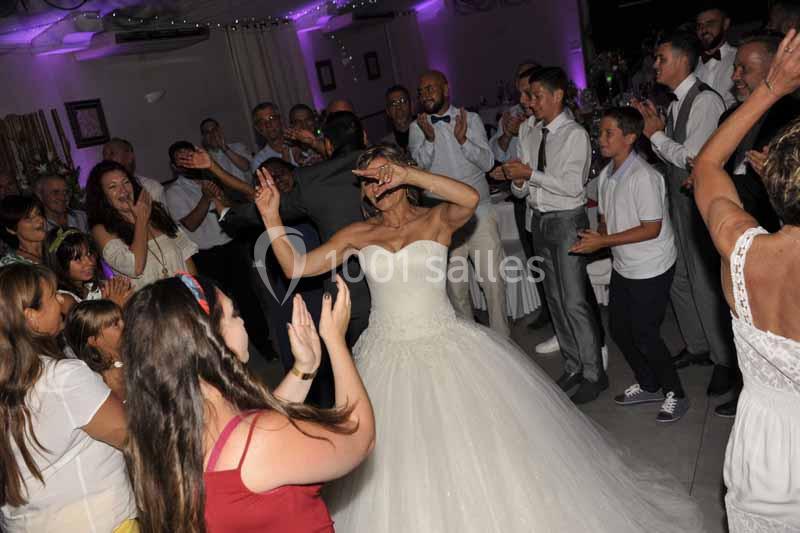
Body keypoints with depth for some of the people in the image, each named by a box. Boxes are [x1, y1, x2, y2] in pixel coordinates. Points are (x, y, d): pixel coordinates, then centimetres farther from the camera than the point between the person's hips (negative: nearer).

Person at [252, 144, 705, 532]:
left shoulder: (437, 220, -1)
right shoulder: (358, 234, 5)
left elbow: (470, 197, -23)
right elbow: (297, 266, 1)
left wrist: (407, 173, -23)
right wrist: (272, 217, -9)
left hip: (446, 350, -2)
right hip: (390, 358, 2)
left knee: (477, 448, 7)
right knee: (402, 466, 10)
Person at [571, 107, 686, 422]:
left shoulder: (644, 176, -22)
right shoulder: (605, 176, 2)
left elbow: (652, 229, -23)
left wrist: (604, 241, -24)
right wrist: (597, 236, -10)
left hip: (651, 269, -8)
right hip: (623, 266, 8)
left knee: (644, 335, -2)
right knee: (619, 329, 15)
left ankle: (675, 395, 19)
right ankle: (648, 386, 34)